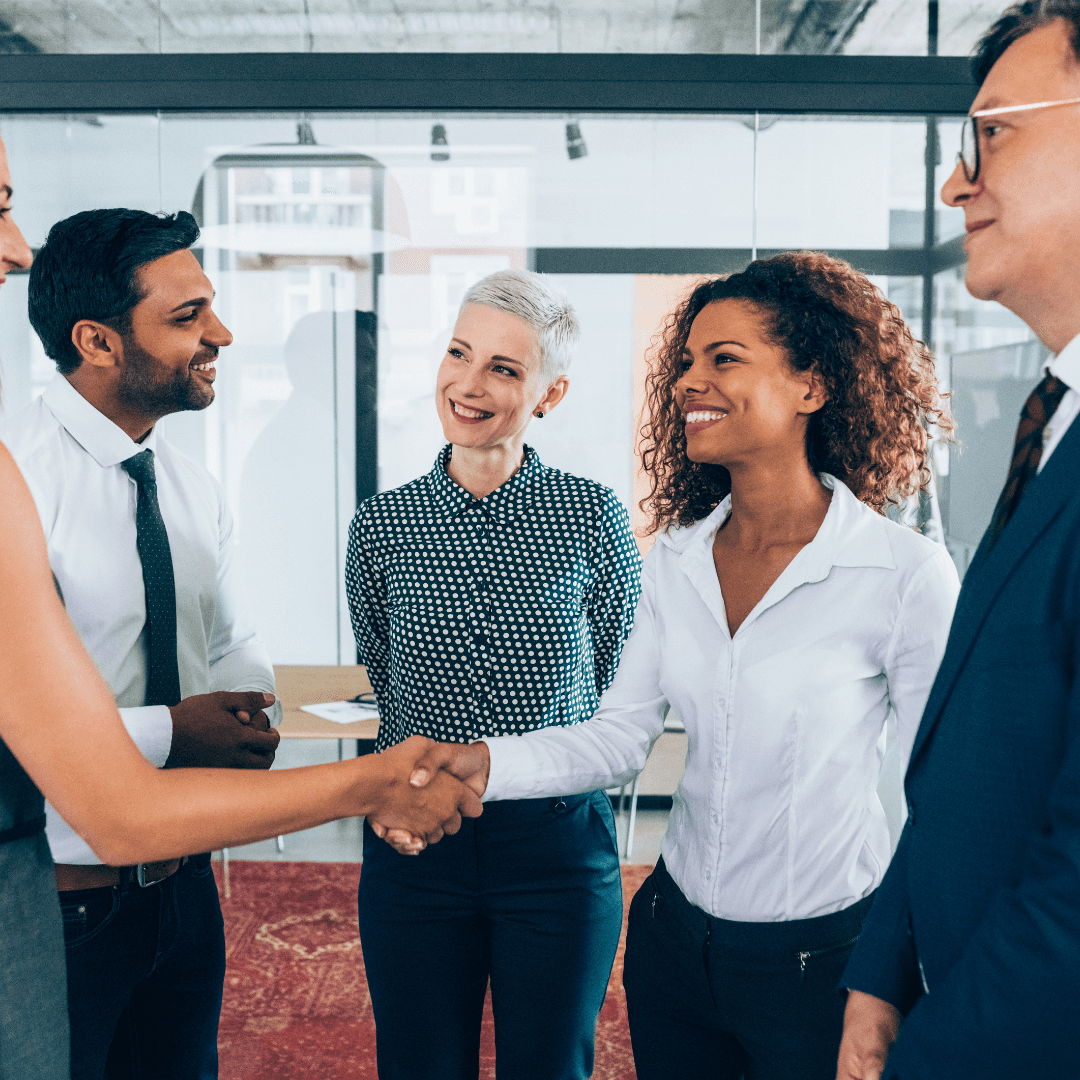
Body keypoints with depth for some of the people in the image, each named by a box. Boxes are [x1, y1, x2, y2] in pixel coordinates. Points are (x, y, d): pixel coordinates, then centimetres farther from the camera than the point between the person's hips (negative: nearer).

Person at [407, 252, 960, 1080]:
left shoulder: (906, 575, -18)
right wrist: (488, 763, -18)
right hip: (674, 940, 5)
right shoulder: (676, 560, -1)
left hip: (820, 961, -5)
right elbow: (621, 734, -1)